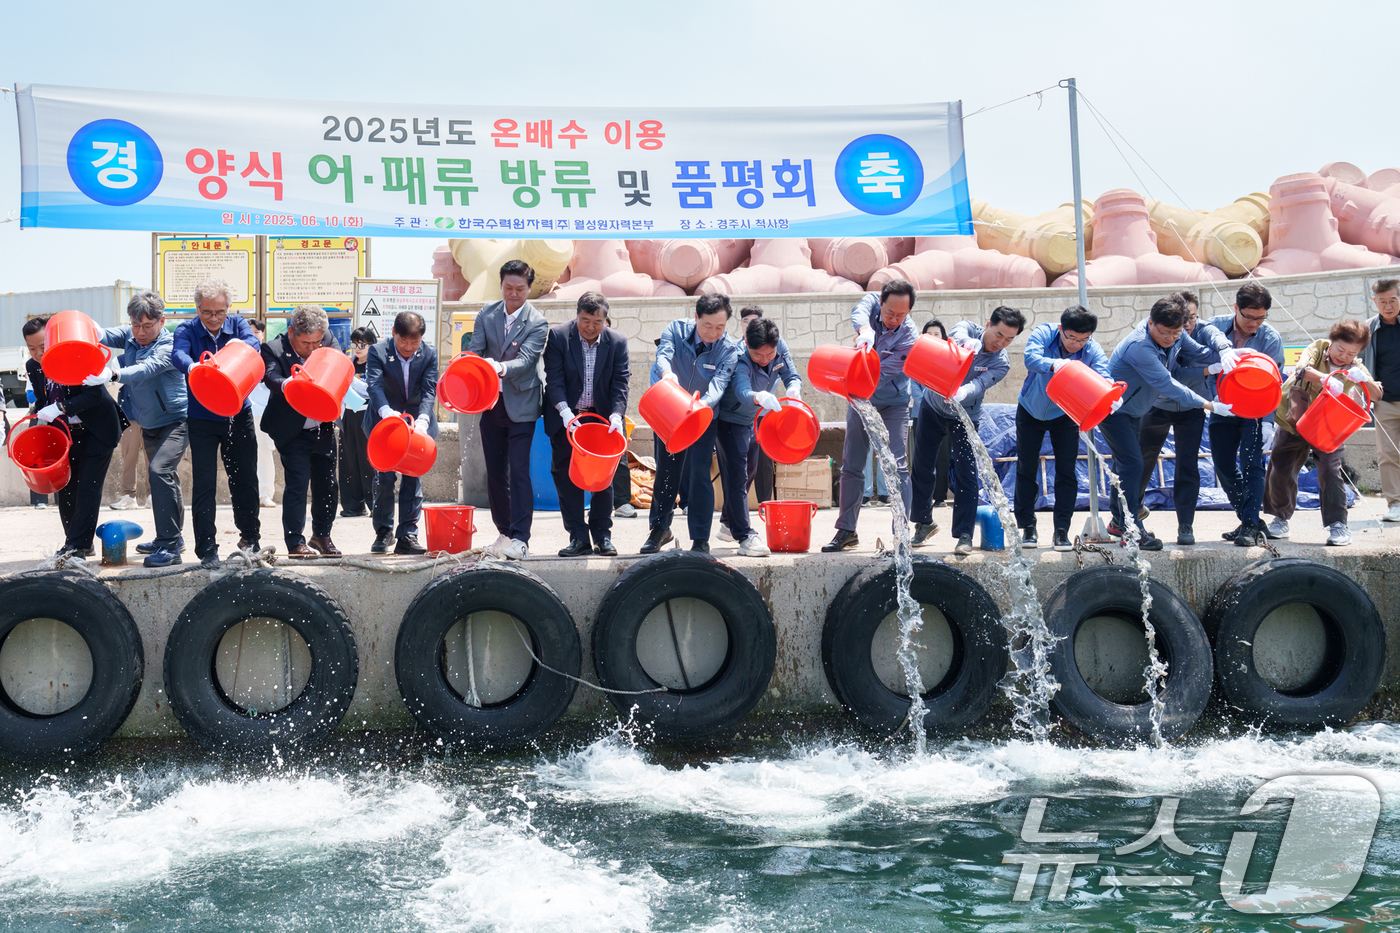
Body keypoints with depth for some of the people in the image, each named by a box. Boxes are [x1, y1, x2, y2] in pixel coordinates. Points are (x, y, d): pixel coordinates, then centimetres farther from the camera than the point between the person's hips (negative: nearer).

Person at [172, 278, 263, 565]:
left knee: (245, 478, 11)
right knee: (203, 483, -2)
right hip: (202, 420, -2)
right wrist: (193, 368, -51)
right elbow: (179, 355, -27)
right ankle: (206, 548, 5)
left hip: (238, 415, 2)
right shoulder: (186, 330, -6)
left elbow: (253, 343, -20)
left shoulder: (237, 324, 0)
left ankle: (250, 536, 30)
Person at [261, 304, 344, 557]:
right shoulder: (273, 349, -17)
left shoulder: (328, 339, -5)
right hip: (292, 430, -5)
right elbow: (271, 377, -32)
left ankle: (322, 535, 28)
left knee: (327, 483, 11)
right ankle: (295, 542, -1)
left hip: (324, 428, 5)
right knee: (297, 482, -9)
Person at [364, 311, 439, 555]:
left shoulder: (429, 354, -9)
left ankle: (407, 536, 1)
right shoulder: (378, 351, -15)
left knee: (413, 478, -1)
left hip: (416, 422, 2)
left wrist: (422, 419, -35)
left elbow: (429, 391, -17)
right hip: (384, 421, -1)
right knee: (384, 477, -3)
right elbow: (374, 385, -28)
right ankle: (383, 533, 11)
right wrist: (386, 411, -48)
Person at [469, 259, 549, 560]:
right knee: (494, 472, 10)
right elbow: (475, 351, -2)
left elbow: (525, 359, -20)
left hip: (520, 405, -5)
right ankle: (504, 532, 22)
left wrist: (502, 368, -41)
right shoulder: (486, 314, 4)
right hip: (490, 403, 5)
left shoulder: (538, 323, -8)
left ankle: (520, 539, -13)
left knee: (519, 471, -12)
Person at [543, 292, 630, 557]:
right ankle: (578, 536, 5)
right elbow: (554, 379, -13)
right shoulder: (558, 336, -9)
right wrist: (566, 413, -26)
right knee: (565, 475, -1)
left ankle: (602, 535, 13)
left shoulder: (617, 342, -4)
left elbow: (620, 383, -7)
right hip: (566, 418, -1)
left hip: (603, 418, 1)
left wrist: (616, 415, -22)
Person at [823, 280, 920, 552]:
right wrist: (864, 330, -60)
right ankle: (847, 530, 17)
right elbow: (858, 312, -38)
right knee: (851, 466, 7)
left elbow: (878, 376, -29)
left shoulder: (909, 338, -24)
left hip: (892, 404, -4)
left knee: (897, 466, -13)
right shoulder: (872, 302, -13)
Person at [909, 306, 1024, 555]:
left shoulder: (1001, 363, -16)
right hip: (933, 406, 1)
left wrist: (960, 393, -55)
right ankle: (924, 523, 26)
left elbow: (978, 385, -32)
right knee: (922, 468, 7)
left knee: (966, 474, -11)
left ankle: (964, 535, -4)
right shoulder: (968, 329, -14)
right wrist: (967, 343, -64)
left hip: (964, 416, -1)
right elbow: (958, 335, -39)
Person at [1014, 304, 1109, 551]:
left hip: (1065, 415, 1)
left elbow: (1102, 377, -36)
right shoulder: (1043, 334, -25)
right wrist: (1053, 364, -64)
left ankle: (1062, 530, 2)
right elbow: (1031, 357, -43)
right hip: (1031, 411, 0)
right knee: (1026, 469, 2)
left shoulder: (1093, 350, -22)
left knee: (1067, 471, -4)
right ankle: (1027, 527, 13)